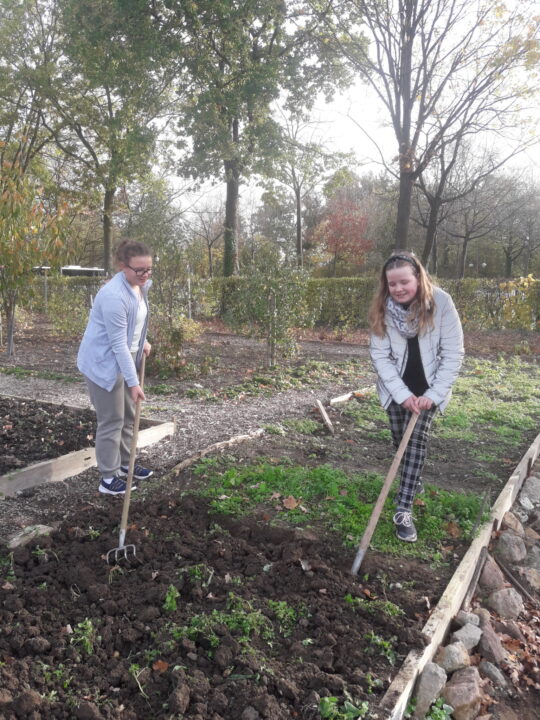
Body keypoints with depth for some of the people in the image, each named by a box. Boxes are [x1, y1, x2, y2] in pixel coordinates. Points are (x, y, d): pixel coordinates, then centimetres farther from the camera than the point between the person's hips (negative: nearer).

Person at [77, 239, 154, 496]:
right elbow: (119, 345, -28)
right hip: (104, 362, -9)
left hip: (124, 358, 9)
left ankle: (124, 464, 34)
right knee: (112, 421, -1)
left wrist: (142, 341, 9)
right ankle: (108, 479, 11)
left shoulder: (141, 284, -1)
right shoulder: (115, 295, -29)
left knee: (128, 416, 17)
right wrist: (134, 382, -26)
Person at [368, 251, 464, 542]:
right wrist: (402, 393, -19)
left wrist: (433, 394, -19)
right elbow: (379, 355, -12)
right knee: (400, 439, 10)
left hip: (429, 386, -2)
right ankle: (414, 481, 38)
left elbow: (453, 354, -16)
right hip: (397, 387, 3)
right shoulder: (382, 308, -13)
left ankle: (404, 509, -7)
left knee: (417, 438, -10)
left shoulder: (441, 303, -20)